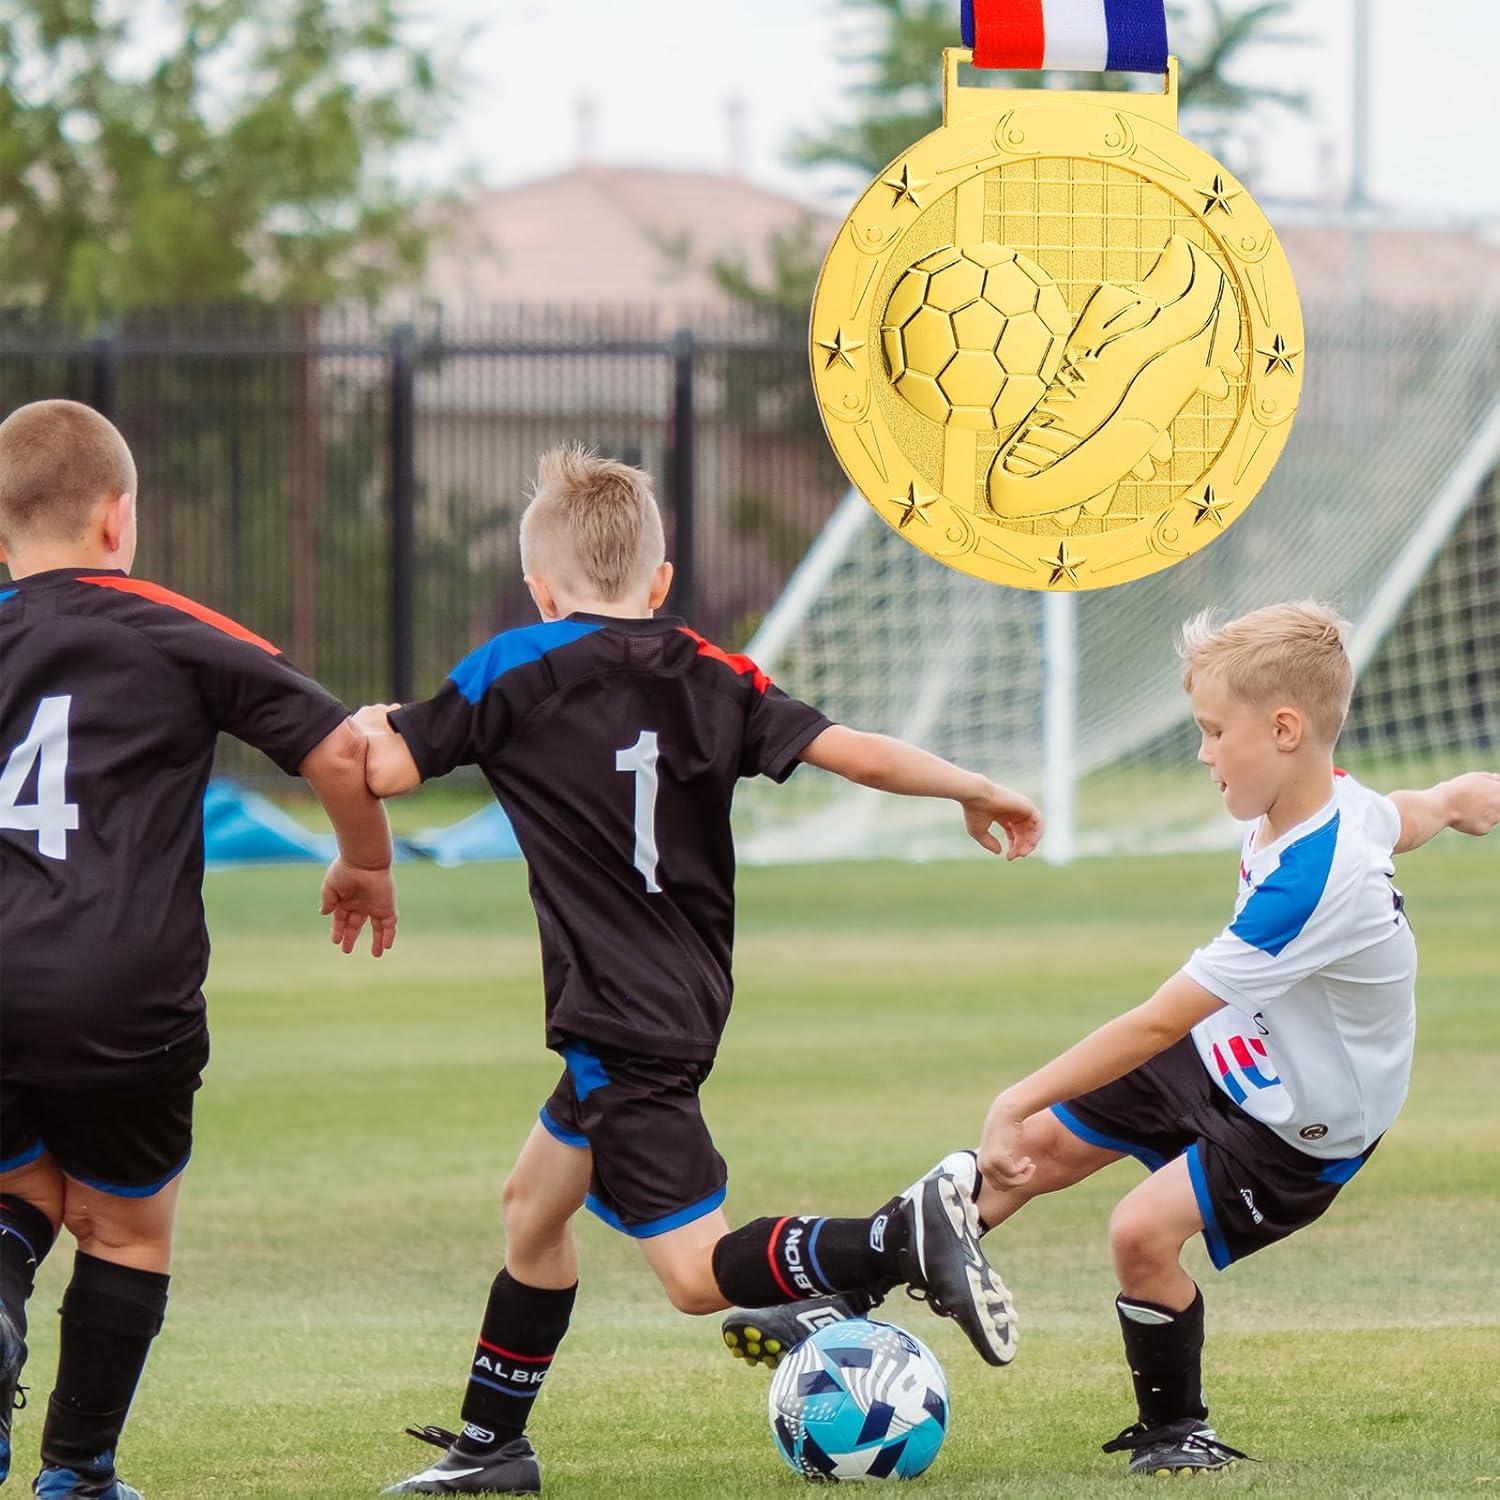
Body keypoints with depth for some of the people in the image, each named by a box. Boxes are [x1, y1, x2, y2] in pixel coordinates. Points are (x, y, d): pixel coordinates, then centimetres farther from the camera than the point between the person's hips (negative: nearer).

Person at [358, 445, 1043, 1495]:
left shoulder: (517, 671, -7)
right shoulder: (709, 675, 6)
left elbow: (381, 768, -9)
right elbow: (853, 752, 0)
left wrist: (368, 724, 14)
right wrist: (977, 792, 14)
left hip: (619, 1024, -8)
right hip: (685, 1005, 8)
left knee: (700, 1272, -10)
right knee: (534, 1205, 24)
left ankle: (908, 1236, -29)